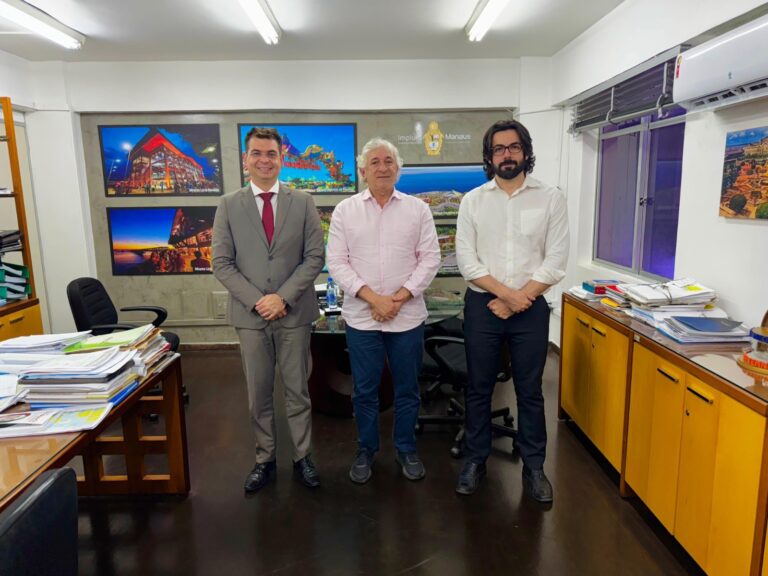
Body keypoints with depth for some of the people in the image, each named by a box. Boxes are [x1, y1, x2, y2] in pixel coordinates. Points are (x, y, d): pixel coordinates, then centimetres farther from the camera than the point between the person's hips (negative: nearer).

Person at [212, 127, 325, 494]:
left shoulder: (302, 203, 2)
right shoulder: (229, 206, 3)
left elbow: (315, 256, -3)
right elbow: (222, 263, 0)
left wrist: (283, 297, -13)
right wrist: (256, 301, -12)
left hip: (294, 312, 0)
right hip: (250, 314, 1)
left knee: (297, 390, 9)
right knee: (258, 394, 11)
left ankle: (302, 458, 25)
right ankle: (265, 460, 27)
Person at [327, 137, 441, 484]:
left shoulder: (418, 209, 3)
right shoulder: (345, 210, 1)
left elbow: (429, 259, -1)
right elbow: (337, 263, -4)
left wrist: (398, 298, -12)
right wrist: (373, 298, -14)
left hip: (408, 316, 1)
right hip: (361, 317, 0)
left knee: (407, 389, 12)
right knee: (365, 390, 11)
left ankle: (406, 449, 32)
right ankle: (366, 450, 30)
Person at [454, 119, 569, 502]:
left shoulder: (550, 198, 0)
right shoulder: (473, 200, 2)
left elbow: (556, 261, -5)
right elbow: (465, 259, -5)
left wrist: (518, 300, -11)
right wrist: (506, 293, -14)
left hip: (530, 308, 0)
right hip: (482, 306, 1)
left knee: (530, 391, 10)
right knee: (479, 388, 11)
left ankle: (534, 467, 27)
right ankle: (475, 460, 27)